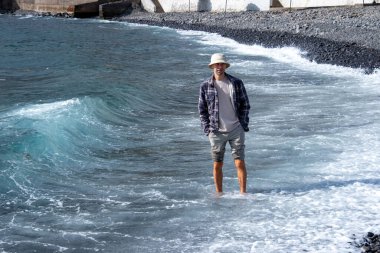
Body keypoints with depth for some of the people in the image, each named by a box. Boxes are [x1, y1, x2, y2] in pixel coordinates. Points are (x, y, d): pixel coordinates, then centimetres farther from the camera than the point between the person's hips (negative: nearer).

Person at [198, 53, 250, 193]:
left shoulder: (236, 83, 1)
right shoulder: (205, 86, 0)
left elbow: (245, 104, 7)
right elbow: (202, 109, 5)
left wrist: (243, 124, 0)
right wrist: (207, 129, -2)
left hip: (236, 130, 0)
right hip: (217, 132, 0)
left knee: (240, 163, -3)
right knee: (217, 165, 7)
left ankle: (243, 193, 6)